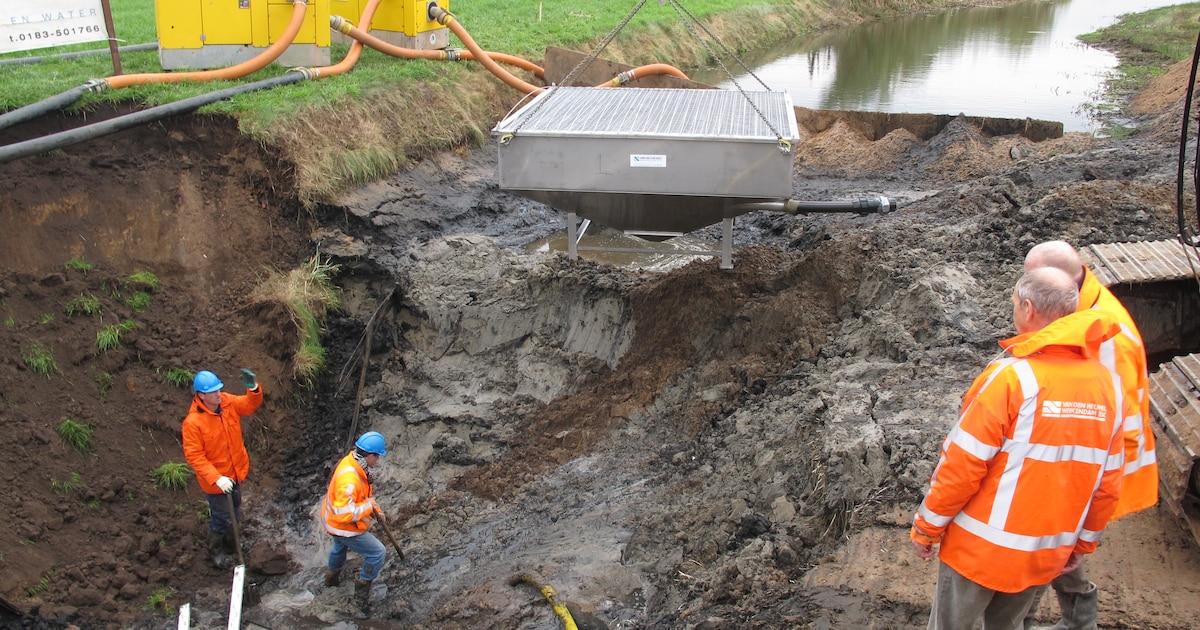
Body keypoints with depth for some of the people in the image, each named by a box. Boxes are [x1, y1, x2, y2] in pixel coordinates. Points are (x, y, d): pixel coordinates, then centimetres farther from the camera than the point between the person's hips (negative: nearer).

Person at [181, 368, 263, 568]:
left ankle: (229, 542, 52)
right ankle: (215, 551, 38)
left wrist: (254, 389, -30)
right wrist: (216, 478, -32)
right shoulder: (193, 422, -29)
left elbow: (250, 405, -6)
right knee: (222, 517, 11)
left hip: (235, 472, 6)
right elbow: (194, 456, -26)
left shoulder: (228, 402, -12)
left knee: (234, 510, 26)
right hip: (214, 480, -6)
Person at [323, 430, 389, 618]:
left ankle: (332, 577, 66)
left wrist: (375, 508, 5)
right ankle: (362, 593, 14)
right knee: (378, 553, -1)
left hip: (333, 519, 10)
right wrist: (368, 506, -29)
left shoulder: (354, 461, -11)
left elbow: (364, 491, 8)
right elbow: (344, 513, -41)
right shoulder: (349, 478, -40)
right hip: (344, 526, -10)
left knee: (340, 546, 37)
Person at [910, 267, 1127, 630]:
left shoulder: (1013, 376, -21)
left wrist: (926, 527, -7)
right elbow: (1108, 481, 4)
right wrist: (1083, 542, 17)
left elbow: (963, 464, -19)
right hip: (1048, 553, 6)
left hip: (983, 546, -5)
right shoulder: (1104, 382, -3)